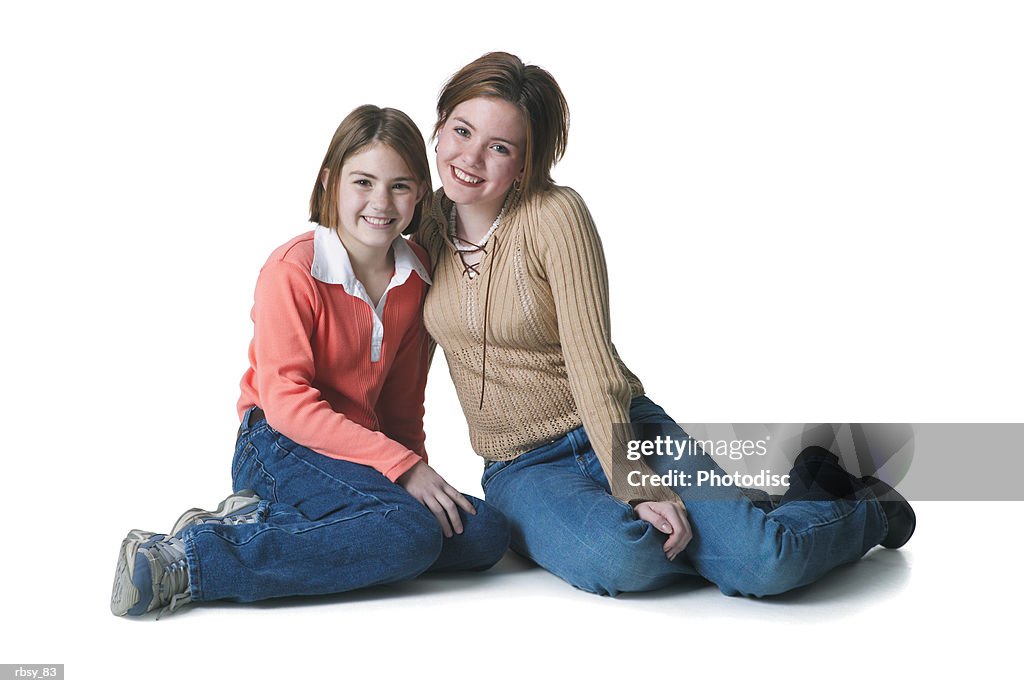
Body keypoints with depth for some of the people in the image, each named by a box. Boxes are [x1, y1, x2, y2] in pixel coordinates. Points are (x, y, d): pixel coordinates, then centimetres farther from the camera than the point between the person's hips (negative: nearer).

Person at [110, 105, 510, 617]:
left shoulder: (416, 274, 7)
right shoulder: (294, 269, -13)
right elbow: (285, 401, -18)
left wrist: (421, 479, 3)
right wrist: (401, 465, -22)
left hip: (355, 452, 7)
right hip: (279, 449, -7)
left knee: (484, 534, -13)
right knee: (408, 535, -30)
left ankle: (260, 522, -13)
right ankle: (185, 561, -27)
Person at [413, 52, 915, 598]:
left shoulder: (555, 216, -12)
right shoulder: (429, 223, 3)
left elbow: (590, 357, -17)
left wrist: (633, 481, -25)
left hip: (624, 433, -3)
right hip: (522, 470, 3)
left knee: (764, 564, -23)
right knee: (618, 558, -32)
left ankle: (865, 511, 13)